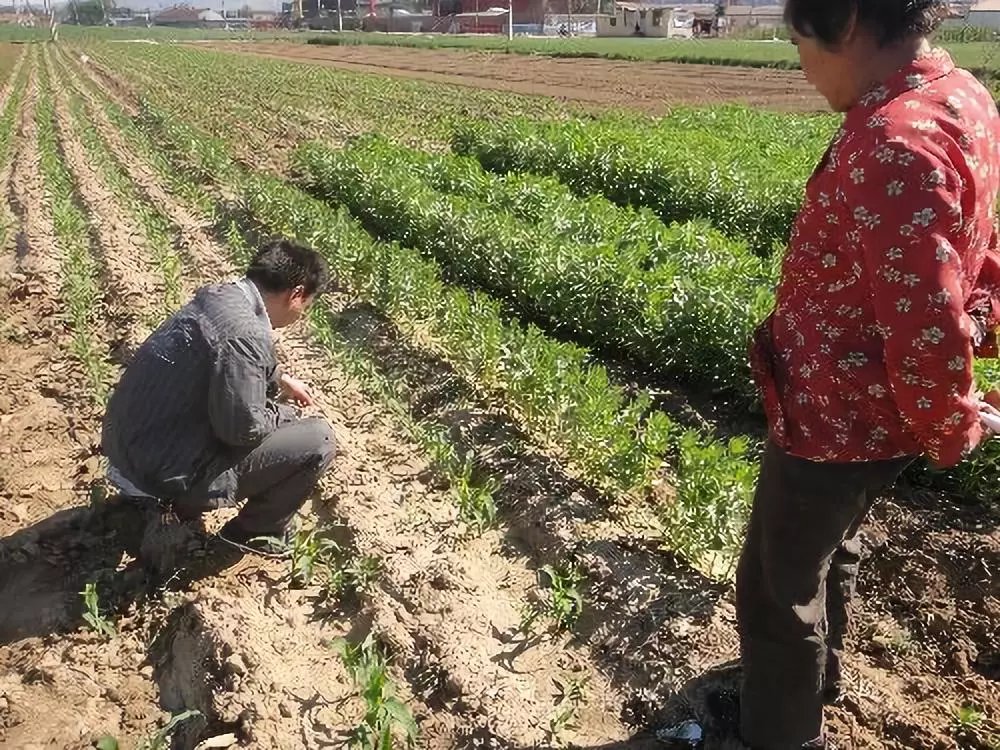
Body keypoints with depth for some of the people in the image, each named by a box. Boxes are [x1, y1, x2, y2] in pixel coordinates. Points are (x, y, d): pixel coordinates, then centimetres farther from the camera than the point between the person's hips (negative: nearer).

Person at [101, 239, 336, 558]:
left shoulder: (217, 295, 3)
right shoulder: (245, 332, -26)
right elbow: (243, 429, -22)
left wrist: (280, 380, 30)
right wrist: (280, 414, -3)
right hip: (165, 471, -9)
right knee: (318, 440, -7)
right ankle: (256, 532, 13)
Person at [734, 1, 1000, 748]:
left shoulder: (894, 145, -31)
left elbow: (925, 331, -28)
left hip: (833, 416, -10)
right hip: (870, 410, 10)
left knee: (779, 584, 12)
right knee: (830, 546, 30)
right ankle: (816, 677, 55)